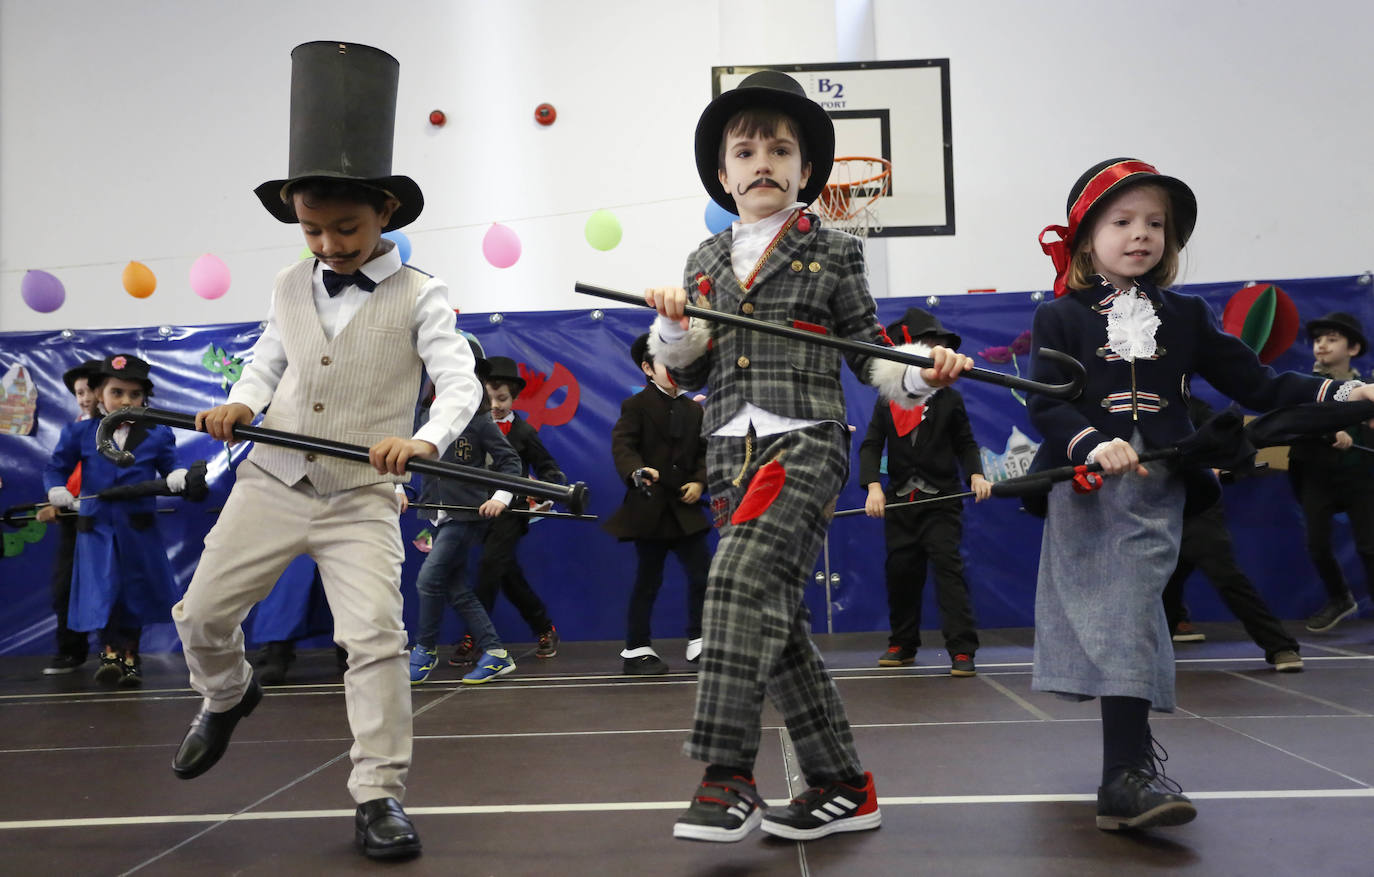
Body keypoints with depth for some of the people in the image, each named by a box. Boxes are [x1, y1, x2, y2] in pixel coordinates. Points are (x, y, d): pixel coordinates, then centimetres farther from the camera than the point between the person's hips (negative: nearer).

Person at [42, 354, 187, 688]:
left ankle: (130, 656, 23)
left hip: (139, 528, 1)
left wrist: (177, 477, -21)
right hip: (96, 526, -1)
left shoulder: (157, 435, 0)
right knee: (102, 589, -8)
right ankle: (111, 650, 8)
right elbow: (56, 468, 5)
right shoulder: (79, 433, 1)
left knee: (136, 590, 8)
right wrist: (57, 490, -11)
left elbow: (170, 466, 0)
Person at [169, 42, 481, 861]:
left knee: (376, 638, -12)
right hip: (271, 483, 5)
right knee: (203, 614, 10)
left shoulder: (419, 296, -7)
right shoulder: (290, 287, 7)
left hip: (362, 500, -4)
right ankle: (228, 694, 45)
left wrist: (423, 439, -34)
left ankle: (380, 793, 3)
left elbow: (461, 382, -15)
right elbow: (267, 362, 17)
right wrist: (241, 402, -6)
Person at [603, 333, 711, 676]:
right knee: (648, 581, 2)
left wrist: (699, 481, -6)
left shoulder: (694, 409, 13)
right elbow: (622, 445, -17)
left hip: (685, 507, 5)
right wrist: (637, 471, -36)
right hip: (649, 507, -5)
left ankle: (698, 641, 19)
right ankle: (636, 650, 14)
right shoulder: (636, 406, -4)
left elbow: (704, 452, 12)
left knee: (702, 574, 3)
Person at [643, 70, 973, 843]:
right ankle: (842, 786, 18)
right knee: (778, 618, 6)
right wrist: (674, 325, -2)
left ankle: (728, 775, -20)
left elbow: (867, 349, 9)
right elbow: (685, 373, 18)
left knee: (743, 578, -26)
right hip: (734, 452, 6)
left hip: (806, 441, -5)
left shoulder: (832, 252, 6)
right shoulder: (705, 264, 17)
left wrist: (920, 373, -10)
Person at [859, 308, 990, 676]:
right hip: (899, 502, 2)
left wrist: (976, 475, -12)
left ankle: (962, 650, -8)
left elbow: (966, 444, 7)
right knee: (900, 571, 8)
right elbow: (871, 446, -1)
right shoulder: (886, 402, 5)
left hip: (942, 500, -2)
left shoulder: (950, 399, 3)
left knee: (948, 566, -10)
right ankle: (902, 645, 24)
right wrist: (873, 486, -15)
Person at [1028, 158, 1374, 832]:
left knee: (1127, 613, -8)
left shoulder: (1184, 317, 13)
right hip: (1082, 491, -1)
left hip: (1155, 490, 1)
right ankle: (1132, 749, 11)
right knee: (1112, 617, 2)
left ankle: (1126, 775, -2)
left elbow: (1255, 383, 10)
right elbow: (1042, 404, -6)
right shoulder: (1060, 318, 4)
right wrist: (1093, 445, -23)